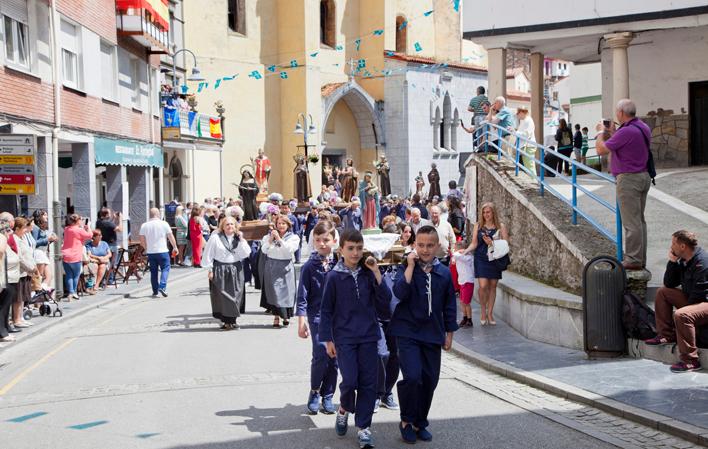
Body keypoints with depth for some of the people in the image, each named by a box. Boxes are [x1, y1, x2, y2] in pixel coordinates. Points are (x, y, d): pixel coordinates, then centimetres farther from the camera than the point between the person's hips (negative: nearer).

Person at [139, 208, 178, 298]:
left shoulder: (144, 225, 2)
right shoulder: (164, 224, -5)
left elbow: (142, 241, 5)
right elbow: (171, 237, -2)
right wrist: (175, 247, 10)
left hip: (150, 252, 3)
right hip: (162, 251, -3)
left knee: (153, 271, 10)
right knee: (165, 269, 4)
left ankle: (155, 291, 12)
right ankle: (162, 287, -15)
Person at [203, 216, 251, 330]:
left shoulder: (239, 238, 8)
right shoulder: (215, 238, -3)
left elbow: (246, 254, -3)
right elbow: (208, 254, -3)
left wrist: (241, 240, -9)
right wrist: (210, 270, -6)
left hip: (236, 270, 3)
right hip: (220, 271, -3)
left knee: (235, 295, 3)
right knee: (222, 296, -4)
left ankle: (232, 319, 13)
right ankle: (225, 321, 3)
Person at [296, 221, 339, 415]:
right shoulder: (309, 266, -2)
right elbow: (302, 295, -2)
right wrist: (301, 320, -7)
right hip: (318, 315, -2)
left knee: (334, 357, 6)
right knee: (321, 355, -13)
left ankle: (327, 397, 19)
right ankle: (314, 392, 10)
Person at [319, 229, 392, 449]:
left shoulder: (368, 273, 3)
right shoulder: (334, 277, -5)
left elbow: (385, 299, -4)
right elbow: (326, 310, -1)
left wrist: (376, 272, -12)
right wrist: (328, 340, -3)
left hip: (368, 336, 3)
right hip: (344, 337, -3)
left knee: (368, 382, 3)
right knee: (350, 380, -9)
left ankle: (364, 427, 14)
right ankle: (344, 409, 23)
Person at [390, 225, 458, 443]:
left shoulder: (444, 273, 4)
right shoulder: (407, 268, -5)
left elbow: (449, 305, 12)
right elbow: (400, 293, -23)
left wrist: (449, 333, 12)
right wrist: (411, 267, -22)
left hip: (432, 335, 4)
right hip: (408, 332, -4)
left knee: (429, 380, 8)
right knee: (412, 376, -17)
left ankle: (420, 423, 26)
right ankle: (406, 421, 4)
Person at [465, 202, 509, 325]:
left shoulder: (500, 226, 3)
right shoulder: (478, 226, 5)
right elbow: (474, 243, 4)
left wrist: (492, 243, -15)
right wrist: (466, 251, -13)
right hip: (481, 259, -1)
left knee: (493, 286, 5)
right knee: (483, 286, -12)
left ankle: (490, 313, 16)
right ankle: (483, 312, 6)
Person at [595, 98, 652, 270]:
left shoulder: (626, 131, -21)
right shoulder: (643, 127, 10)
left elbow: (601, 150, -16)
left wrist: (601, 132, 1)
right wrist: (612, 133, 18)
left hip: (629, 179, -10)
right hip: (643, 177, 10)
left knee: (631, 222, -5)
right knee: (639, 220, 15)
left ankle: (633, 260, -1)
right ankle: (640, 258, 21)